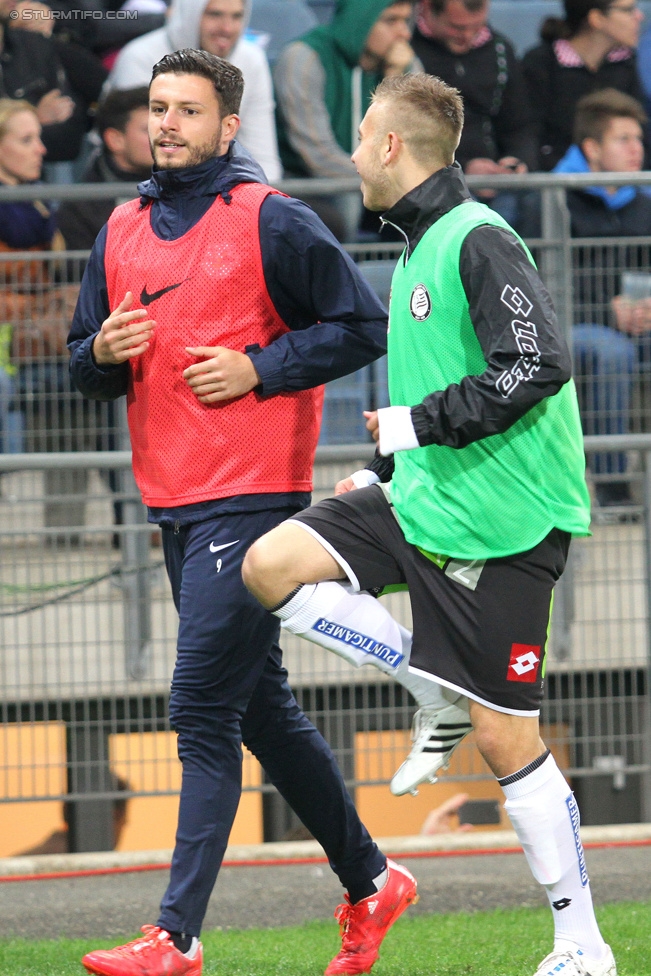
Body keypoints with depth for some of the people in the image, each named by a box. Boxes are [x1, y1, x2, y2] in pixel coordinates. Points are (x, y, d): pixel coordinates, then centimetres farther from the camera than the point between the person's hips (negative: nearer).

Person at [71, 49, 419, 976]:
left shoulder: (271, 221, -6)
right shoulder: (122, 232, 13)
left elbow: (363, 325, -5)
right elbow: (86, 368, 19)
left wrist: (257, 368, -14)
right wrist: (104, 353, -4)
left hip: (251, 498, -8)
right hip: (173, 501, 8)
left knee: (203, 709, -13)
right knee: (262, 708, 15)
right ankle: (371, 882, 29)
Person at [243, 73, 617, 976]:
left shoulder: (478, 241, -15)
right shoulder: (420, 247, 15)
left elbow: (538, 364, -27)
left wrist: (417, 425, -21)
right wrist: (389, 471, 18)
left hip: (501, 527, -9)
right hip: (422, 501, 9)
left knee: (505, 739, -5)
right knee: (271, 565, -6)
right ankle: (438, 692, 3)